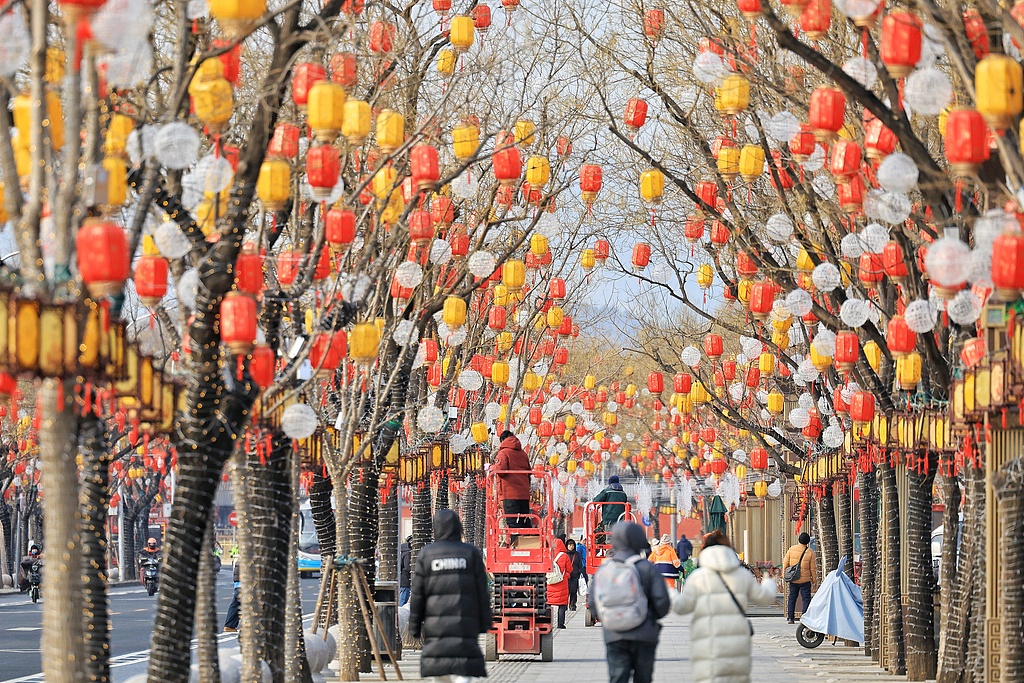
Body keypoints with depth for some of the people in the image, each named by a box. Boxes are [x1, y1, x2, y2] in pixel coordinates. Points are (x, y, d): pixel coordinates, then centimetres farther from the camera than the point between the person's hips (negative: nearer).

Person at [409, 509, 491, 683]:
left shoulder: (425, 554, 2)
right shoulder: (471, 553, 2)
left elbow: (417, 594, 3)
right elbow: (482, 591, 3)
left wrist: (414, 626, 9)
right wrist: (484, 623, 11)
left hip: (436, 623, 1)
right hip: (465, 623, -1)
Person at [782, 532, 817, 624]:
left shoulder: (791, 549, -2)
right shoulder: (810, 552, -7)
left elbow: (785, 564, 2)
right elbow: (813, 568, -4)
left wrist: (784, 576, 13)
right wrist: (813, 581, 6)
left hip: (793, 580, 2)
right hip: (805, 580, -2)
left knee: (792, 598, 13)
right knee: (806, 599, 3)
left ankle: (790, 617, 11)